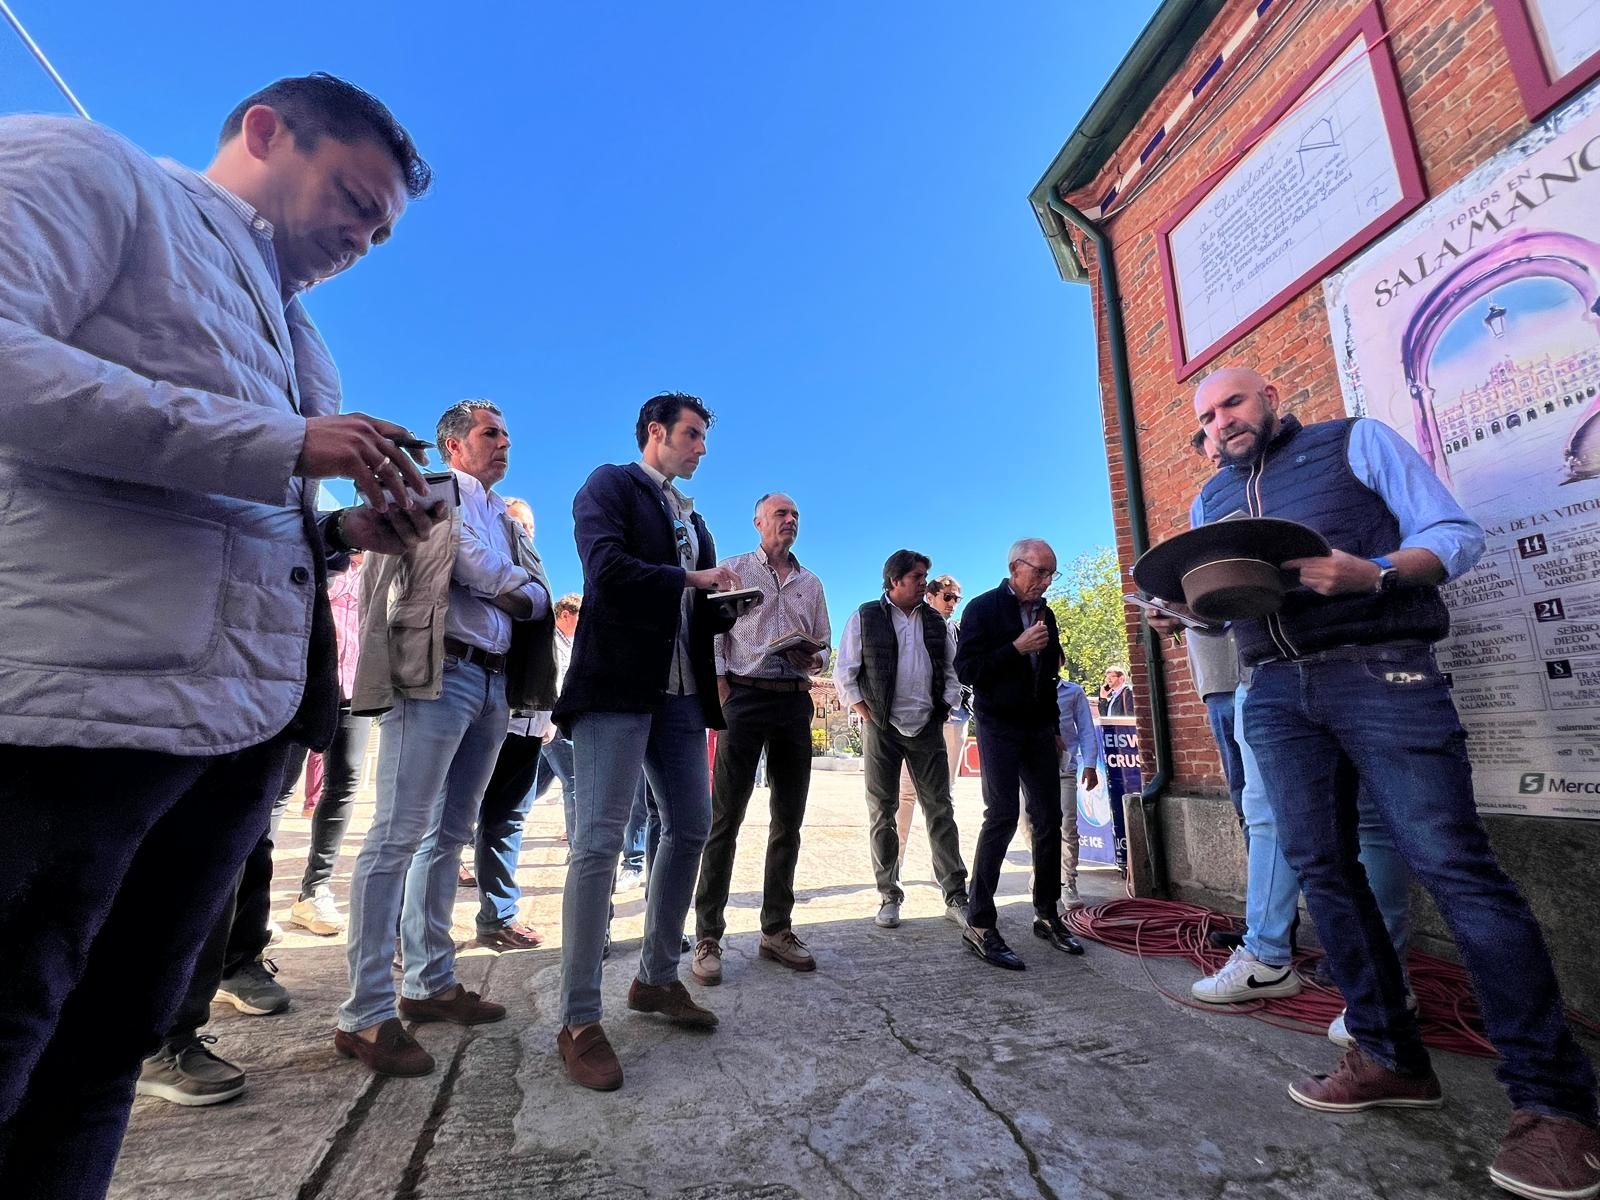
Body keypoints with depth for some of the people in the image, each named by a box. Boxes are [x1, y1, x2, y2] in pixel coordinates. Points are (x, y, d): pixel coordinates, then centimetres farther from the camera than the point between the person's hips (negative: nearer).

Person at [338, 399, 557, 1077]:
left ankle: (429, 983, 20)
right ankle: (366, 1015, -1)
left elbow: (539, 593, 14)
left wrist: (522, 595, -4)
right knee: (399, 836, -7)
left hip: (494, 681, 8)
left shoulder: (504, 518, 25)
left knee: (449, 836, 11)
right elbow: (474, 565, -12)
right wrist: (518, 585, 3)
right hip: (438, 671, -8)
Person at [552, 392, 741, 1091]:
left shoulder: (692, 516, 22)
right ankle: (579, 1020, 5)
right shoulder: (610, 485, 0)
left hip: (681, 691, 8)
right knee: (599, 841, -7)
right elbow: (606, 571, -17)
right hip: (618, 685, -8)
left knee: (690, 828, 11)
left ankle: (656, 979, 28)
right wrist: (691, 579, -8)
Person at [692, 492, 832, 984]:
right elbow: (712, 634, -1)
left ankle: (777, 930, 20)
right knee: (725, 818, -4)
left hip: (795, 700, 5)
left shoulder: (810, 583, 19)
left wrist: (814, 660, -4)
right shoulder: (734, 569, 6)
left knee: (788, 820, 8)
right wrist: (722, 696, -11)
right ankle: (708, 937, 5)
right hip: (746, 694, -4)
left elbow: (824, 643, 19)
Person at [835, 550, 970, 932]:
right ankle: (889, 897, 15)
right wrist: (866, 714, -6)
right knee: (882, 813, 4)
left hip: (928, 728, 3)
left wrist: (945, 710, 5)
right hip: (881, 728, -2)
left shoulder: (937, 623, 10)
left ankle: (955, 897, 12)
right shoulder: (864, 618, -1)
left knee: (940, 811, 4)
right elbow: (844, 674, -1)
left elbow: (952, 671, 16)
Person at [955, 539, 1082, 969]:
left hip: (1038, 730, 7)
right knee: (1002, 816, -12)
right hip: (999, 727, -6)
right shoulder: (983, 608, -7)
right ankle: (979, 925, -5)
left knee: (1049, 818, 7)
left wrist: (1055, 729, 18)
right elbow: (965, 669, -15)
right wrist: (1017, 648, -21)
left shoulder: (1045, 614, 13)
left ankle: (1047, 914, 20)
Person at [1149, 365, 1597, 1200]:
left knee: (1452, 866, -8)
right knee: (1321, 869, 4)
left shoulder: (1355, 441, 7)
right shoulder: (1211, 499, 20)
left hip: (1379, 673, -4)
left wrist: (1371, 575, -20)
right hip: (1274, 693, 5)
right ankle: (1389, 1059, 16)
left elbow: (1455, 533, -1)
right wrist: (1183, 612, -5)